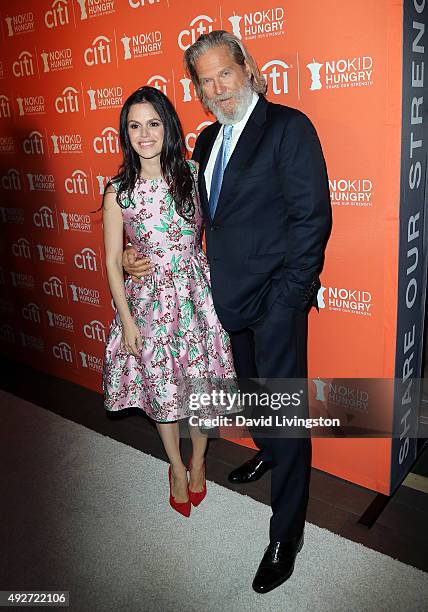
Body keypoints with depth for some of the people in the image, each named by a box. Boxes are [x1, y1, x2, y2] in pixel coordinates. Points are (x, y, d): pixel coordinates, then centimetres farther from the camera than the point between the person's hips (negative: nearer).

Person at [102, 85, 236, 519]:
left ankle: (198, 460, 38)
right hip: (150, 299, 0)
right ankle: (177, 467, 38)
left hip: (196, 293, 1)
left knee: (201, 382, 10)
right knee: (161, 387, 13)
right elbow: (113, 262, -2)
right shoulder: (118, 193, -5)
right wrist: (127, 320, -3)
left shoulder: (193, 175, -3)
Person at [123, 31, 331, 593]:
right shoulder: (208, 139, 12)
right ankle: (267, 453, 53)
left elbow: (313, 217, -15)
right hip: (232, 295, 8)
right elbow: (199, 212, 16)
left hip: (276, 299, -7)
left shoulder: (288, 126, -11)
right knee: (252, 392, 25)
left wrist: (286, 295, -18)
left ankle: (286, 535, 16)